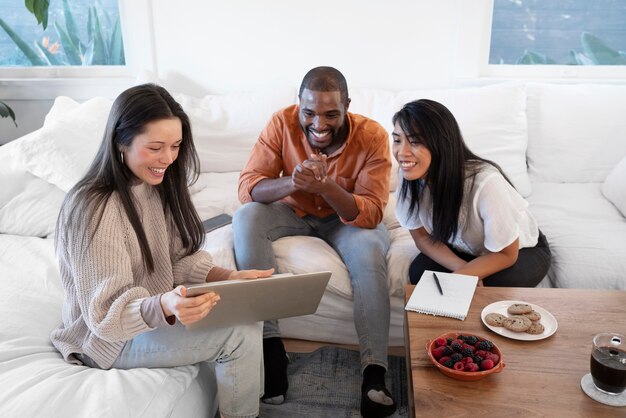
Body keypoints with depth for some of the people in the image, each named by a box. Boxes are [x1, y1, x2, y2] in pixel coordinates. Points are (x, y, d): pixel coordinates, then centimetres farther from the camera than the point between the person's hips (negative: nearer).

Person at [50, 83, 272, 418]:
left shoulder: (158, 184, -3)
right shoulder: (93, 209, -27)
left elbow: (179, 259, 0)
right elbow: (106, 315, -27)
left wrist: (227, 277, -17)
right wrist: (164, 306, -46)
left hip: (158, 311, 8)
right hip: (110, 337, -7)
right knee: (240, 335, -20)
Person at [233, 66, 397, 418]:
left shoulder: (373, 136, -23)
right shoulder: (283, 122, -18)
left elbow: (370, 214, -27)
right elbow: (248, 186, -22)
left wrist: (326, 186, -46)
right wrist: (291, 182, -43)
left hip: (349, 217, -1)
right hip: (295, 212, 2)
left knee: (371, 248, -34)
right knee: (246, 218, -27)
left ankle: (374, 371, -26)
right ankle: (270, 345, -25)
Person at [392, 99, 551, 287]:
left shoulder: (484, 182, -37)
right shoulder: (410, 175, -24)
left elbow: (506, 254, -22)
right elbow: (422, 236, -9)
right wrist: (463, 270, -25)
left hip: (522, 250, -3)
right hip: (465, 250, 4)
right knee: (419, 272, -22)